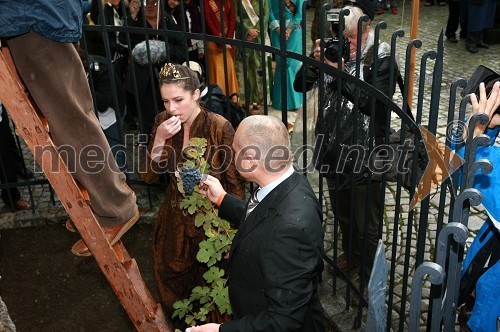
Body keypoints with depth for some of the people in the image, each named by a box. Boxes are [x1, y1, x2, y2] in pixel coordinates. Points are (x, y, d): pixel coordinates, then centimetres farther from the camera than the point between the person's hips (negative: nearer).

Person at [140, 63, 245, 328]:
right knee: (173, 282, 22)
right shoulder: (163, 122, -6)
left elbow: (235, 184, -14)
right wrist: (159, 140, -22)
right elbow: (148, 176, -7)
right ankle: (182, 323, 49)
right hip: (176, 219, 5)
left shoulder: (219, 127, -21)